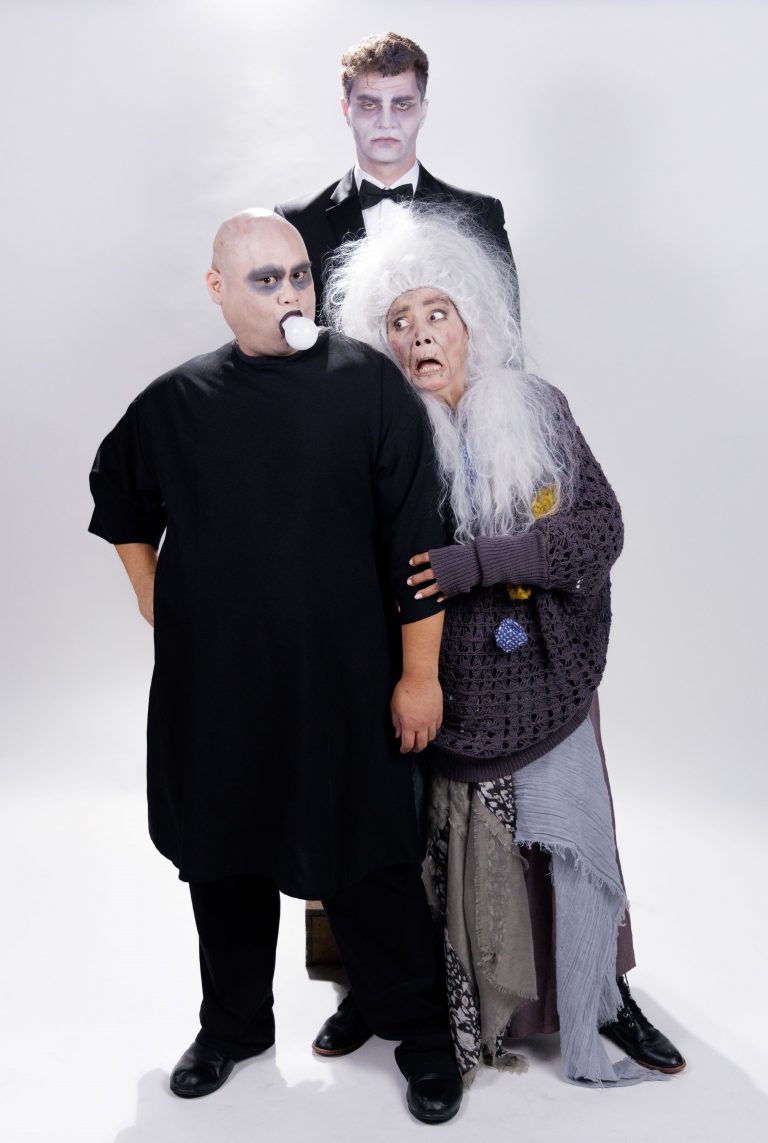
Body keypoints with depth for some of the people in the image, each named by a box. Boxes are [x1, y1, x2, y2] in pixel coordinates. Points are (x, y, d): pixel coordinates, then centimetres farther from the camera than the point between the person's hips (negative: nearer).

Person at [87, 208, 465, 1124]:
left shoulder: (367, 384, -6)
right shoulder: (175, 403, 3)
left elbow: (416, 539, -8)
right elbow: (120, 496, 22)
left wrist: (419, 673, -9)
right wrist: (150, 592, 14)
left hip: (343, 686, -3)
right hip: (213, 686, 4)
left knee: (367, 867, 5)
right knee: (224, 858, 16)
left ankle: (423, 1038, 27)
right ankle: (233, 1024, 39)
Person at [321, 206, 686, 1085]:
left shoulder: (537, 411, 2)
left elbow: (600, 527, -6)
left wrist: (476, 563, -17)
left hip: (546, 682, 2)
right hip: (446, 689, -2)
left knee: (578, 846, 6)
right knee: (461, 862, 4)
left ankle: (599, 1009, 28)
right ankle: (467, 1025, 26)